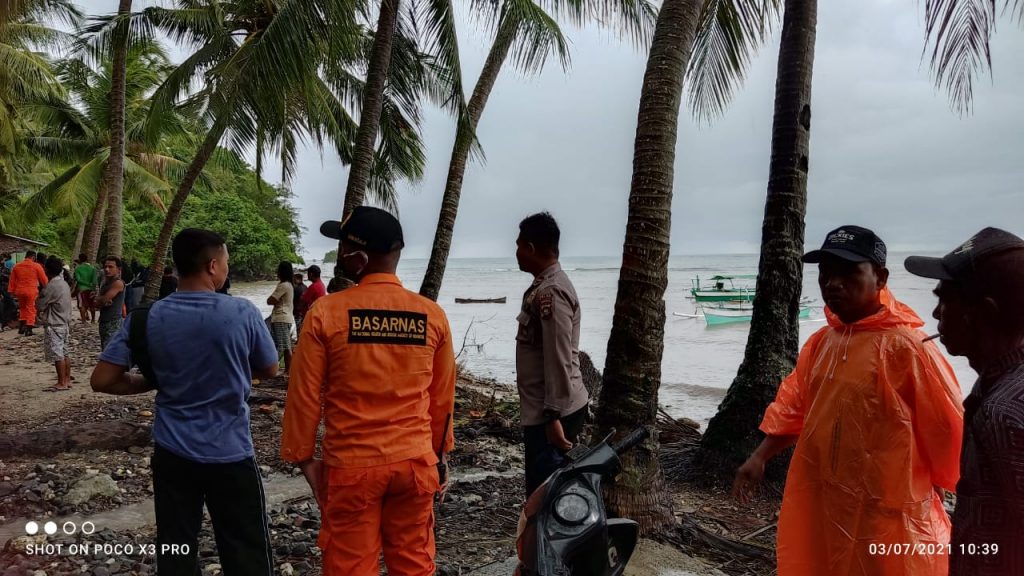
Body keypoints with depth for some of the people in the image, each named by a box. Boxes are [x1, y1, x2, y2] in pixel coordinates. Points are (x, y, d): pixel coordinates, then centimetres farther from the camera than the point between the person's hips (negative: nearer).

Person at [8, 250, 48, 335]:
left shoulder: (16, 266, 6)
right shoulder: (36, 266, -7)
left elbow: (12, 280, 9)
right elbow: (44, 279, -2)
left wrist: (11, 291, 14)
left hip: (20, 291, 4)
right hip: (31, 291, -4)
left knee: (22, 308, 21)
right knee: (31, 309, 4)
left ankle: (22, 327, 23)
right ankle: (28, 330, 1)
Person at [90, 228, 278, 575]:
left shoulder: (147, 317, -6)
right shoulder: (242, 313, -13)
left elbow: (102, 380, -2)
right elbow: (269, 369, 1)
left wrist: (153, 382, 9)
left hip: (172, 453, 4)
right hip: (230, 454, -3)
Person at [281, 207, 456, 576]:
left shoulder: (326, 313, -12)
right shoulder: (432, 315, -3)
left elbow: (304, 396, -6)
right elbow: (442, 398, 6)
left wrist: (304, 456, 8)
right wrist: (439, 452, 19)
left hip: (351, 465, -2)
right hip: (415, 462, 3)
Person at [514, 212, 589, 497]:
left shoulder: (550, 292, -19)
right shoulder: (544, 286, 13)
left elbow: (559, 360, -24)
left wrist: (553, 416, -23)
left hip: (551, 413, -10)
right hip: (547, 409, 10)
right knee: (543, 489, 18)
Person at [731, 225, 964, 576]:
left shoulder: (906, 346, -17)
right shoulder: (820, 342, 5)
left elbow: (946, 429, -12)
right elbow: (794, 406, 13)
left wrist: (927, 494, 0)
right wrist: (759, 457, 6)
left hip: (884, 519, -7)